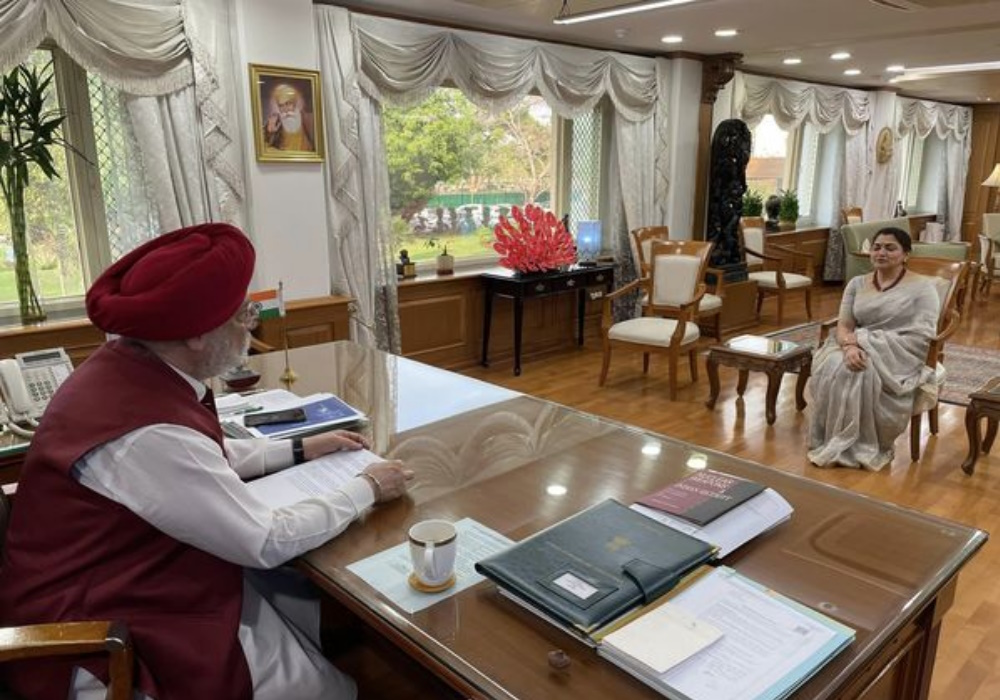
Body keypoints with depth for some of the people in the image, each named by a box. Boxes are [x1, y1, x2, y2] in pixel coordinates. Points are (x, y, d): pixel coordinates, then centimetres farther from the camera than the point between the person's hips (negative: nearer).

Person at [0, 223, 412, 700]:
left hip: (132, 581, 9)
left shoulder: (128, 367, -5)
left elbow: (203, 460, 14)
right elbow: (268, 543, -23)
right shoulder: (148, 433, -33)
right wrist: (366, 490, -11)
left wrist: (301, 450, 10)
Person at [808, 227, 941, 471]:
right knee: (832, 367, -32)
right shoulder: (857, 283, 13)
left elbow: (922, 337, -11)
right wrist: (850, 346, -23)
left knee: (863, 373, -36)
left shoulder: (922, 287, 0)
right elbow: (844, 325, 2)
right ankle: (834, 442, -21)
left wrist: (866, 342, -19)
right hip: (859, 349, 4)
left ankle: (863, 447, -20)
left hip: (899, 356, -4)